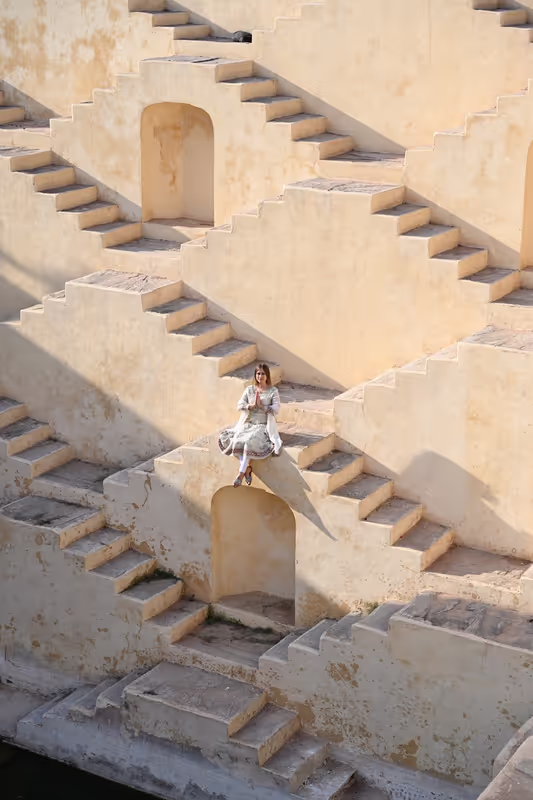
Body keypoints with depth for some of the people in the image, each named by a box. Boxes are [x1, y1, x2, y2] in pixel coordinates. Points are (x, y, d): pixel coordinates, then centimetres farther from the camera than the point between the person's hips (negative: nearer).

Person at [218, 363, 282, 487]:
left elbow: (276, 409, -7)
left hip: (263, 426, -4)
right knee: (237, 439, -28)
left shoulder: (273, 391, 3)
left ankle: (241, 472, -31)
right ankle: (247, 468, -18)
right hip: (247, 424, 4)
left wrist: (261, 406, -19)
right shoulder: (249, 389, 12)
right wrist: (251, 406, -15)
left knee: (249, 441, -33)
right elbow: (239, 405, 3)